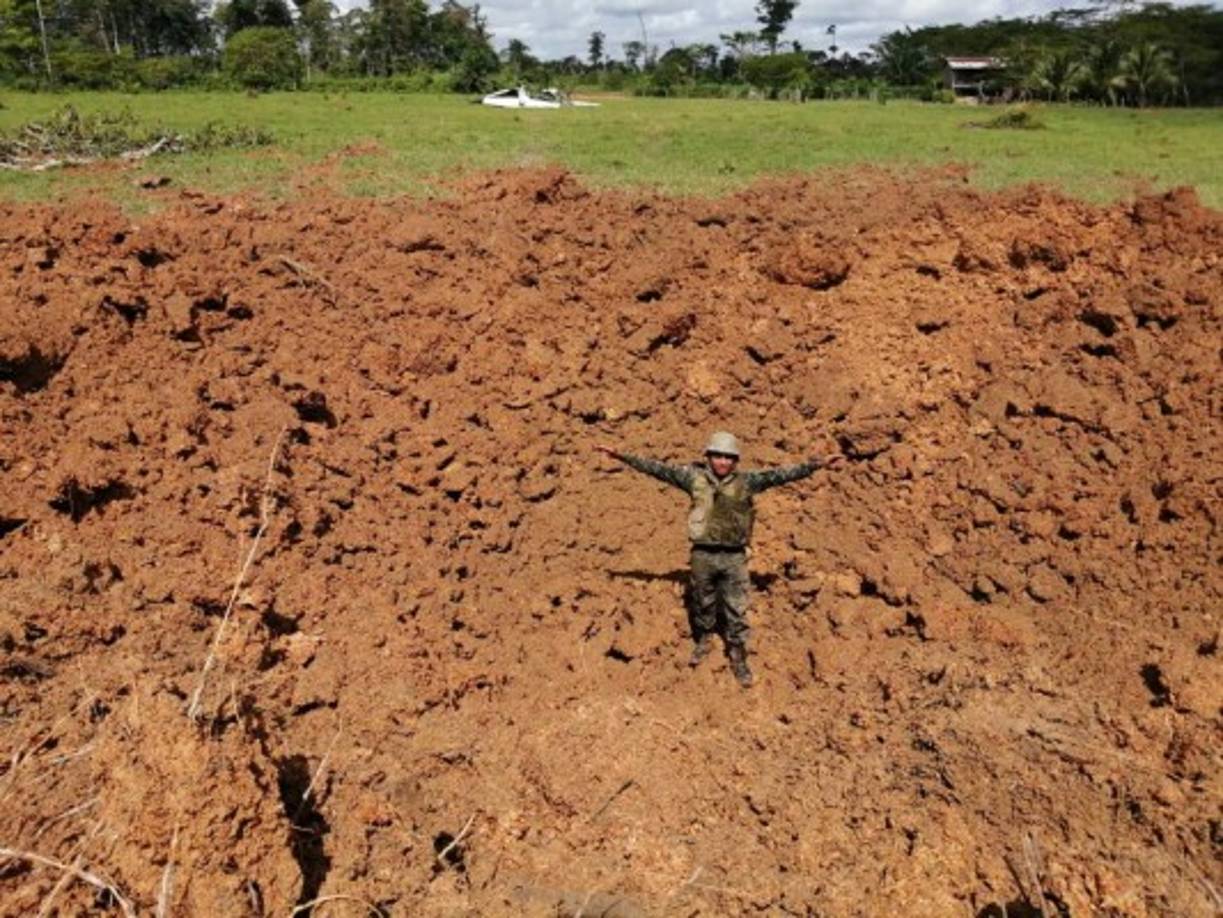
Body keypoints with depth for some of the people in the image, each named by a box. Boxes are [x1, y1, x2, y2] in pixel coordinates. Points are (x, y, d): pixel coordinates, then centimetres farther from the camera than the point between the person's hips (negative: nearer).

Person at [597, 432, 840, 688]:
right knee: (703, 603, 17)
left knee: (736, 610, 6)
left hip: (734, 556, 0)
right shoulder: (695, 477, -3)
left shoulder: (746, 482, -2)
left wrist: (816, 465, -13)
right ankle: (703, 642, 42)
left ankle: (738, 658, 21)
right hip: (703, 554, 0)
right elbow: (658, 469, -5)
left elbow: (779, 475, -6)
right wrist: (621, 456, -9)